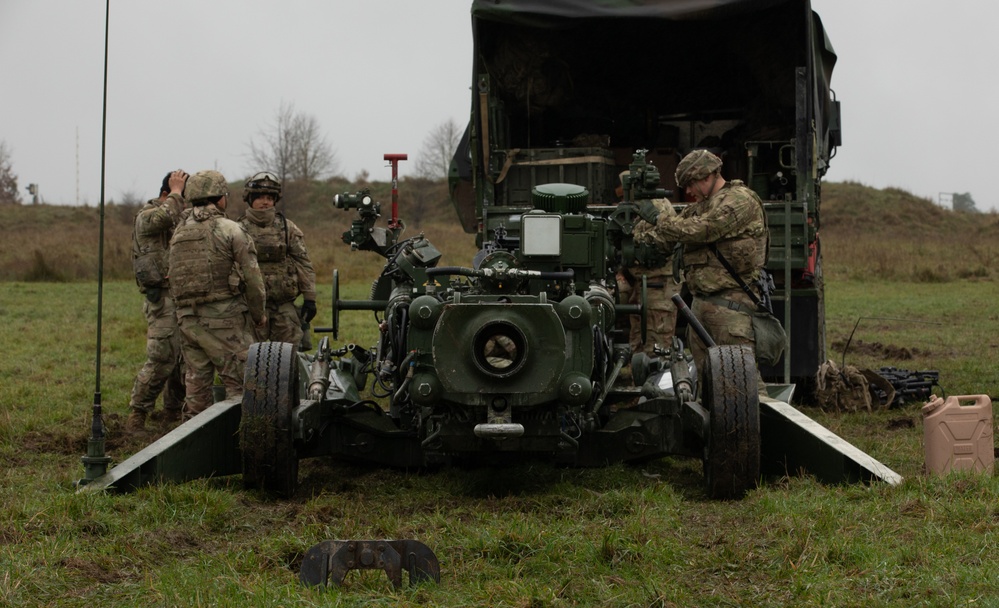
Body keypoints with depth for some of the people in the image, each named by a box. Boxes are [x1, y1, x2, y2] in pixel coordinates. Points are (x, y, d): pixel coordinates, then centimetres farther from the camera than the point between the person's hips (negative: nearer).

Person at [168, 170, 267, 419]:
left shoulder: (178, 233, 11)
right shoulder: (230, 230, -7)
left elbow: (174, 278, 11)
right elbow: (252, 277, -7)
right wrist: (259, 313, 5)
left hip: (188, 320, 6)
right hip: (224, 318, -6)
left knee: (197, 382, 12)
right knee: (239, 383, -2)